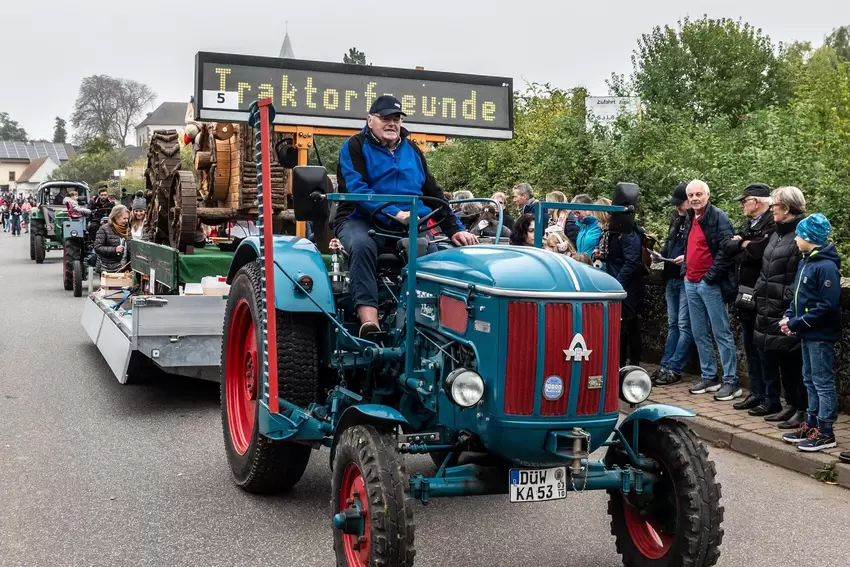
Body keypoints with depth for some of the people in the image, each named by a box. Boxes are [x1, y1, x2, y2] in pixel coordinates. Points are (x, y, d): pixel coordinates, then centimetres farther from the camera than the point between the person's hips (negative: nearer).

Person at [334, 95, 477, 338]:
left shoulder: (412, 151, 19)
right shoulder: (355, 146, 2)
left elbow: (434, 193, 18)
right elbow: (357, 189, -14)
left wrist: (455, 229, 5)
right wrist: (395, 213, -26)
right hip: (361, 220, -4)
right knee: (362, 245, -38)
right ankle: (368, 320, -47)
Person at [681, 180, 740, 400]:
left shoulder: (718, 217, -10)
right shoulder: (690, 219, 15)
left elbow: (726, 249, -17)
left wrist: (710, 276, -18)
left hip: (710, 284, -8)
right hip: (691, 283, 8)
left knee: (722, 333, -5)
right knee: (699, 333, 12)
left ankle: (731, 382, -2)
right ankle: (709, 377, 21)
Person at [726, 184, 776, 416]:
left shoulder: (772, 223, -14)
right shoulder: (749, 223, 16)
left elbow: (759, 251, -26)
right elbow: (728, 247, 9)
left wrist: (742, 248, -7)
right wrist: (744, 244, -10)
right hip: (745, 294, 9)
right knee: (750, 347, 15)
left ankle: (771, 399, 5)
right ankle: (756, 394, 24)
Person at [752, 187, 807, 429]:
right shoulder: (778, 233, 16)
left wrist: (789, 299, -22)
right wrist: (759, 292, 16)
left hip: (788, 312, -9)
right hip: (770, 309, 9)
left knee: (792, 362, -1)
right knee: (772, 359, 14)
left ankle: (803, 409, 10)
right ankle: (792, 405, 25)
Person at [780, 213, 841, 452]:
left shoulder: (826, 267, -19)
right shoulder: (805, 263, 10)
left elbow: (828, 305, -23)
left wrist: (797, 324, -21)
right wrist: (788, 316, 1)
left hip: (821, 335, -9)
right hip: (808, 334, 9)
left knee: (823, 382, -1)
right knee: (810, 380, 16)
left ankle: (825, 432, 6)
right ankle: (812, 424, 26)